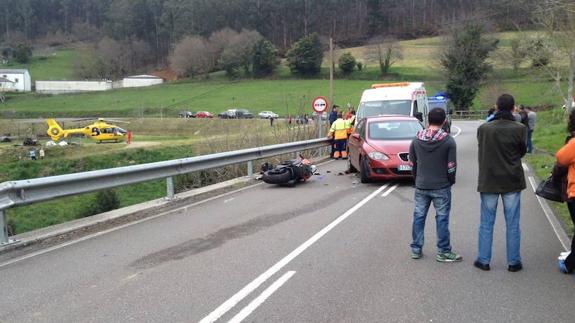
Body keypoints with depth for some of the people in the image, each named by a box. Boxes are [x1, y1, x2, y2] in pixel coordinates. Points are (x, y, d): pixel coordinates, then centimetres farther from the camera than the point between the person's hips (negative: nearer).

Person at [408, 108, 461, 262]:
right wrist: (451, 181, 6)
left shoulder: (417, 140, 0)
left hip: (421, 186, 3)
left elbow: (412, 163, 6)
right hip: (441, 186, -3)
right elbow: (451, 166, -10)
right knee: (442, 219, 4)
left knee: (418, 217, 11)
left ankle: (416, 249, 17)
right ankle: (443, 252, 10)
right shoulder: (448, 141, -11)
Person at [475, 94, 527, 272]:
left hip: (488, 182, 1)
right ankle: (513, 262, 16)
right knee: (513, 224, 9)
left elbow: (482, 151, 3)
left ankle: (483, 260, 16)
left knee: (486, 224, 11)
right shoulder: (520, 129, -10)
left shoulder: (483, 129, -7)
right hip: (512, 182, -1)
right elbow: (522, 151, 4)